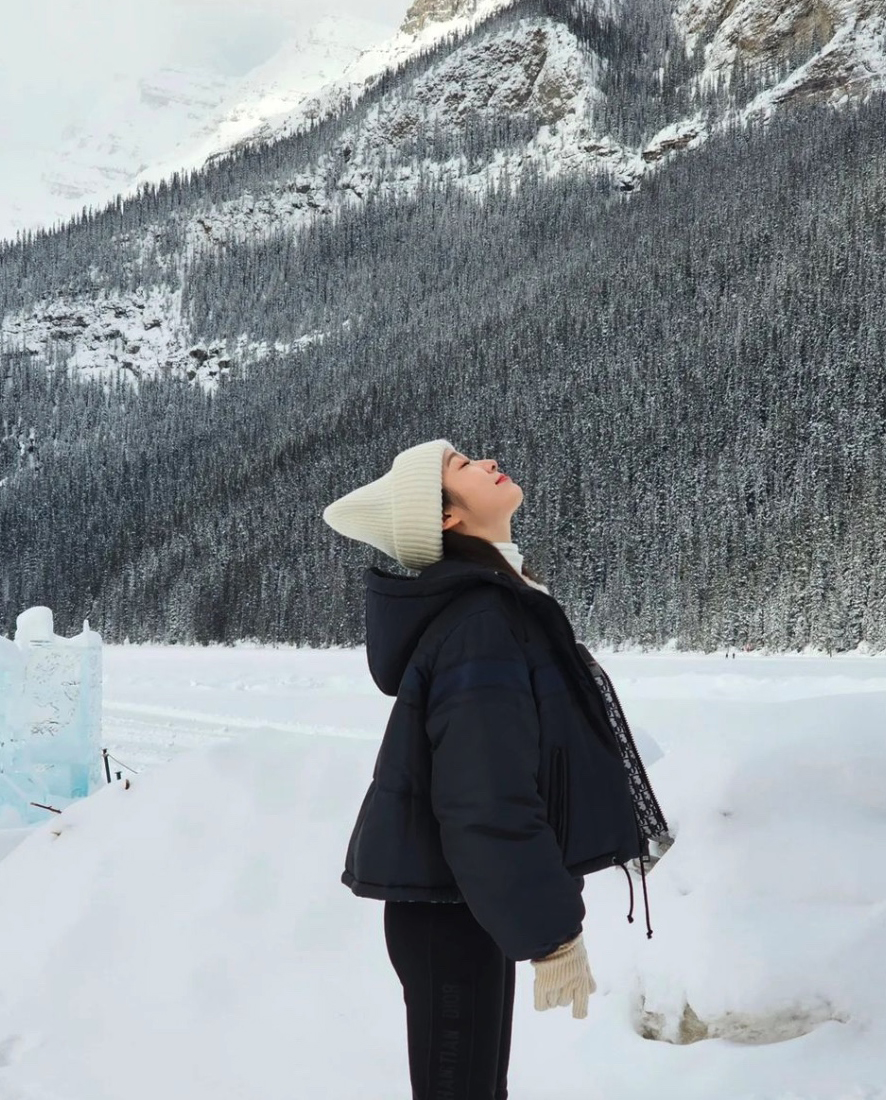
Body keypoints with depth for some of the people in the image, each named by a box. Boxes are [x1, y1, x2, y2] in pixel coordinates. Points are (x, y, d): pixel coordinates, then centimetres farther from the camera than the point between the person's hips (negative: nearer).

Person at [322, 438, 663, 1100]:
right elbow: (487, 797, -27)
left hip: (462, 896, 10)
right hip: (451, 905, -10)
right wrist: (552, 932, -21)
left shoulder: (493, 601, 11)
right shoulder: (479, 621, -21)